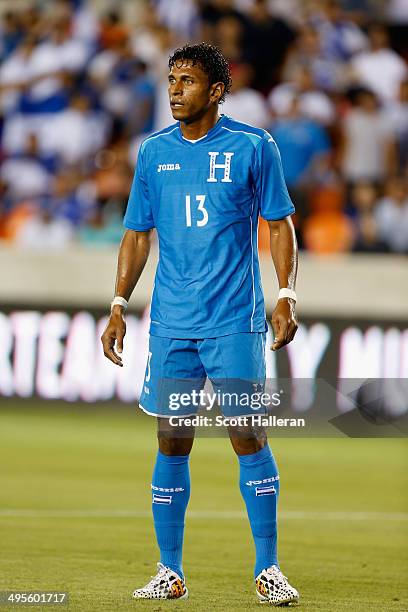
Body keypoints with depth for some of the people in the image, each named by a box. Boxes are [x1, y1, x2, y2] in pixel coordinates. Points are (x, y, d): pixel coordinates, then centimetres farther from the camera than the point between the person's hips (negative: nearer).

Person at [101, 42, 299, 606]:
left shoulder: (254, 146, -1)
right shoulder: (154, 151, 9)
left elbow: (280, 224, 3)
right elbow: (138, 234, 14)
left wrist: (286, 295, -8)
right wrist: (119, 305, 8)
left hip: (235, 322, -3)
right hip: (171, 323, 3)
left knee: (249, 437, -5)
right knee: (172, 441, 3)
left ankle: (268, 569, 2)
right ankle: (170, 572, 9)